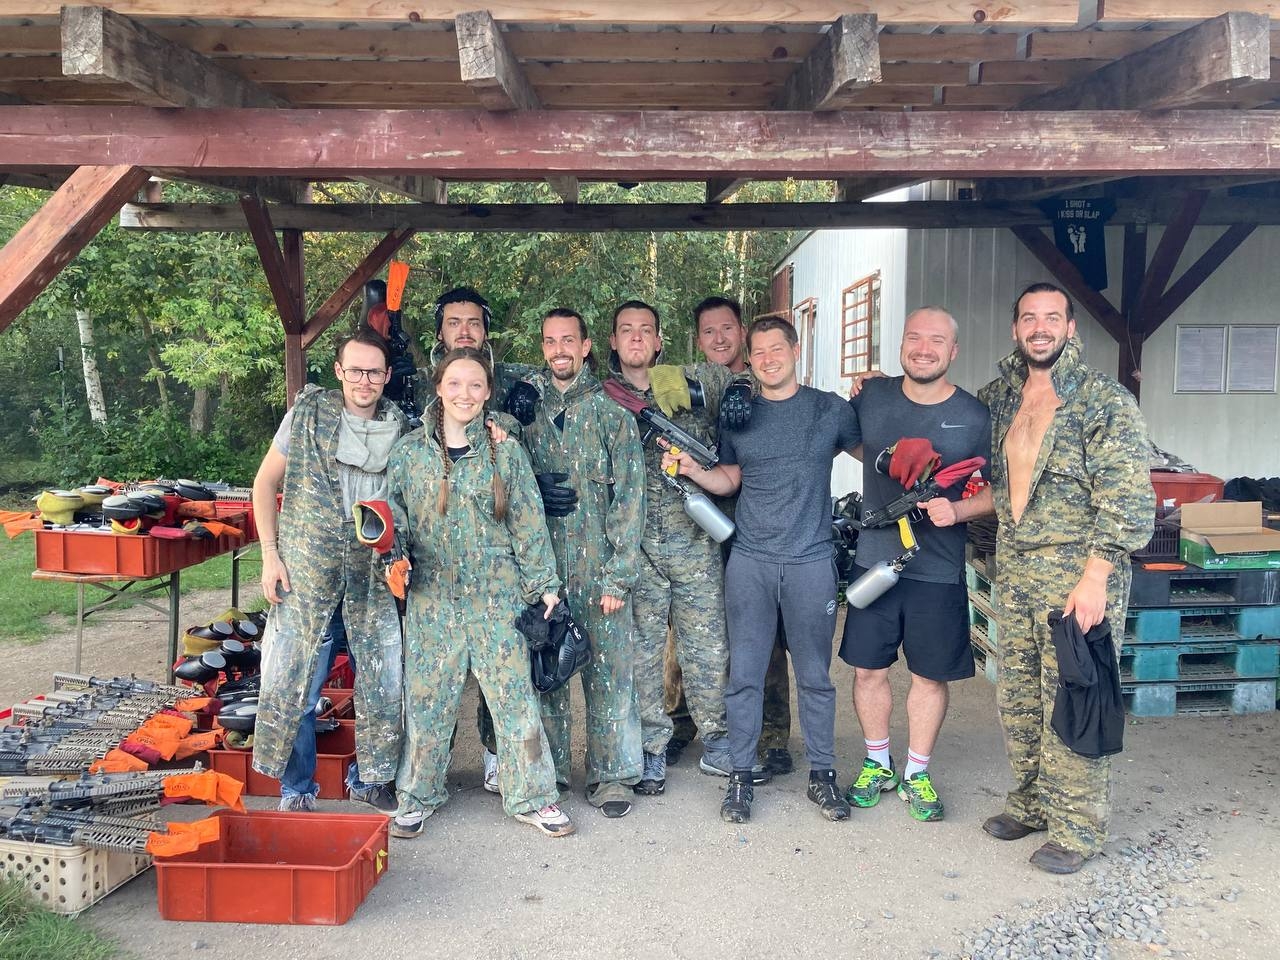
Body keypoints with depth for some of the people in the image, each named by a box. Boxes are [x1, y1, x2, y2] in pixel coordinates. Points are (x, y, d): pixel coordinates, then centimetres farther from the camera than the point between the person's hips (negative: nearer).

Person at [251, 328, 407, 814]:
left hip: (373, 574, 2)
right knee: (290, 679, 2)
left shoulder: (401, 428, 2)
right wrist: (270, 554, -4)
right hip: (306, 569, -2)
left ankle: (372, 778, 25)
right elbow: (265, 482, 3)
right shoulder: (308, 412, -2)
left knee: (386, 681, 6)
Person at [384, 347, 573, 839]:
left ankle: (531, 796, 16)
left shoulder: (505, 451, 2)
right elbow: (394, 516, 8)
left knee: (514, 693, 2)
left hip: (497, 594, 0)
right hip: (432, 596, 1)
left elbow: (529, 523, 3)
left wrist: (545, 584, 1)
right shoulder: (410, 451, 4)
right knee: (427, 697, 8)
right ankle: (418, 795, 26)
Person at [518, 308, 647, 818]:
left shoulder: (612, 412, 0)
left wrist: (618, 576, -9)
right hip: (541, 565, 2)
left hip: (599, 568, -2)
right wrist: (533, 487, -9)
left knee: (608, 671, 3)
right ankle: (546, 773, 22)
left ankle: (611, 775, 17)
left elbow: (629, 499, -4)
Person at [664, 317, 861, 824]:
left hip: (810, 560, -1)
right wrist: (692, 469, -2)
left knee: (814, 675, 8)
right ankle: (741, 775, 17)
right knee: (745, 672, 4)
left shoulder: (830, 409, 4)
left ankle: (822, 774, 22)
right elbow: (729, 480, 14)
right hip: (750, 561, 1)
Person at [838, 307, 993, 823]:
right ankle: (876, 764, 31)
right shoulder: (871, 397, 0)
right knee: (868, 669, 10)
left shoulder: (974, 416, -4)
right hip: (873, 560, 1)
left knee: (930, 676, 10)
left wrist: (957, 510, -16)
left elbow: (996, 490, 1)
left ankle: (916, 773, 30)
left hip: (938, 570, -1)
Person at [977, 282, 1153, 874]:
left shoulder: (1105, 401, -9)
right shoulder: (999, 397, 9)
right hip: (1014, 573, 6)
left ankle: (1077, 826, 15)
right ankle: (1032, 802, 31)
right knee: (1017, 698, 14)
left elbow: (1128, 498, -13)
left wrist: (1095, 577, -20)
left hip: (1078, 575, -6)